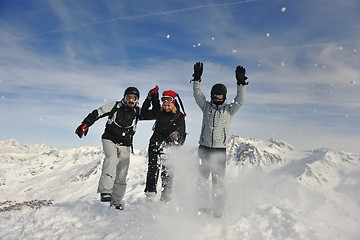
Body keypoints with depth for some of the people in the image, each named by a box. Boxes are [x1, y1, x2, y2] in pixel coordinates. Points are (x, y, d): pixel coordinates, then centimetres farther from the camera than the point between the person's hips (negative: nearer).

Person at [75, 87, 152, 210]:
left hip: (125, 145, 2)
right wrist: (85, 124, -9)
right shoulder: (115, 106, 0)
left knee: (122, 175, 2)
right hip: (110, 140, -2)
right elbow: (97, 113, 1)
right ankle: (105, 190, -34)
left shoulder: (138, 111, 5)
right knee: (112, 159, -32)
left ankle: (116, 201, 17)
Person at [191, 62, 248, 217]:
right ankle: (204, 207, 16)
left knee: (218, 181, -2)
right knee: (202, 179, 5)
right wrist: (197, 79, -6)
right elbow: (197, 95, 4)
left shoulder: (229, 109, 7)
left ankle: (218, 211, 8)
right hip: (204, 148, 2)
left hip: (220, 150, -2)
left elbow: (240, 100, -6)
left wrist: (241, 83, -17)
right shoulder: (206, 106, 11)